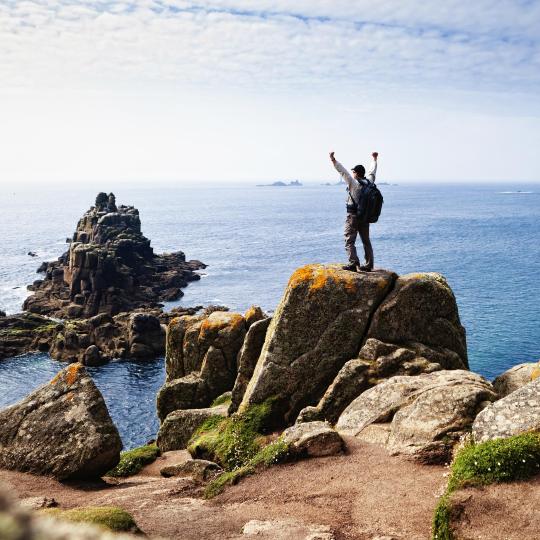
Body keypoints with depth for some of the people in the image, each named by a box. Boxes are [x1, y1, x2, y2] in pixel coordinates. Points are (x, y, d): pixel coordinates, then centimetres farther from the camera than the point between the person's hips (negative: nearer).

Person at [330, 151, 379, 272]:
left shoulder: (354, 183, -14)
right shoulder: (369, 182, 4)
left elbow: (343, 172, -21)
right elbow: (372, 171, 22)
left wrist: (334, 161, -23)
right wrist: (374, 159, 39)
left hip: (353, 216, -7)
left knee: (349, 241, -6)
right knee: (366, 241, 13)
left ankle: (353, 263, -17)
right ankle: (369, 265, 14)